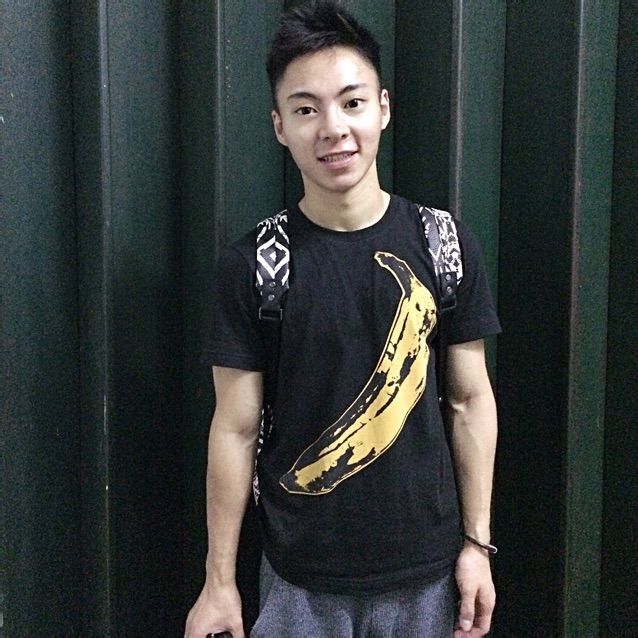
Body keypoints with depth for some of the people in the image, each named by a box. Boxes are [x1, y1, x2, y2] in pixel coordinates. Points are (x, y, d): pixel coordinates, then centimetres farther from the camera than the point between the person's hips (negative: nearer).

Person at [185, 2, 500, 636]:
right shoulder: (249, 264, -8)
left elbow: (470, 400, 1)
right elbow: (235, 428, -6)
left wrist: (477, 542, 0)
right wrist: (219, 581, -3)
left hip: (426, 570, 2)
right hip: (300, 579, -1)